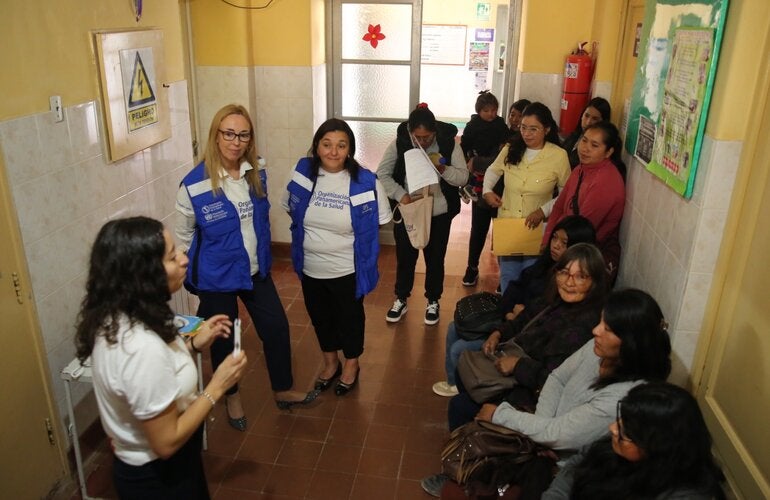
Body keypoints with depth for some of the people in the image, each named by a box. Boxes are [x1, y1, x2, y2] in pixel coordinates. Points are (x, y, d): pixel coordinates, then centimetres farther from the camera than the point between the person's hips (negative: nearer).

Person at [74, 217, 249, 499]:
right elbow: (166, 442, -27)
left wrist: (192, 344, -1)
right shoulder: (143, 348, -37)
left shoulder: (116, 317, -9)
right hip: (159, 476, -8)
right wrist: (216, 386, -21)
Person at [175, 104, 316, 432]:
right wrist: (195, 276, 0)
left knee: (277, 328, 10)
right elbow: (184, 238, -7)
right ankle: (232, 398, 40)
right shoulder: (194, 185, -19)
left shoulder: (256, 176, -5)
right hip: (216, 279, -4)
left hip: (255, 272, 4)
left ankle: (283, 391, 34)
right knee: (223, 339, 14)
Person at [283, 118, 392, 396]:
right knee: (320, 317, 23)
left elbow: (377, 222, -6)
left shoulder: (365, 181, -18)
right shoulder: (303, 173, -8)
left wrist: (349, 238, -6)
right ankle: (330, 363, 48)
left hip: (347, 270, -3)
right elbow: (292, 212, 7)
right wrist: (311, 236, 2)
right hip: (310, 268, 4)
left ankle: (351, 365, 45)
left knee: (349, 318, 19)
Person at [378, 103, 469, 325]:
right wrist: (400, 194, -22)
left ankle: (433, 302, 33)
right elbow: (382, 174, -7)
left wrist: (444, 170, -28)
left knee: (435, 258, 13)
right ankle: (400, 300, 33)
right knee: (405, 257, 13)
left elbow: (463, 177, -8)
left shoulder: (449, 143, -11)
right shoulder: (399, 143, -11)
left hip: (439, 213, 0)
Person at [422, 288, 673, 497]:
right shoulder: (599, 348, -14)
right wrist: (541, 422, -14)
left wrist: (499, 414, -18)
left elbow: (554, 435, -29)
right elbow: (558, 378, 1)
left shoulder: (624, 398, -34)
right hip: (551, 426, 6)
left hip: (560, 462, -6)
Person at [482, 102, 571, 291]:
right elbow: (493, 170, 14)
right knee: (507, 275, 18)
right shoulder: (510, 149, -4)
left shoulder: (558, 156, -14)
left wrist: (543, 210, -17)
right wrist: (487, 190, -4)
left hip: (536, 228, -3)